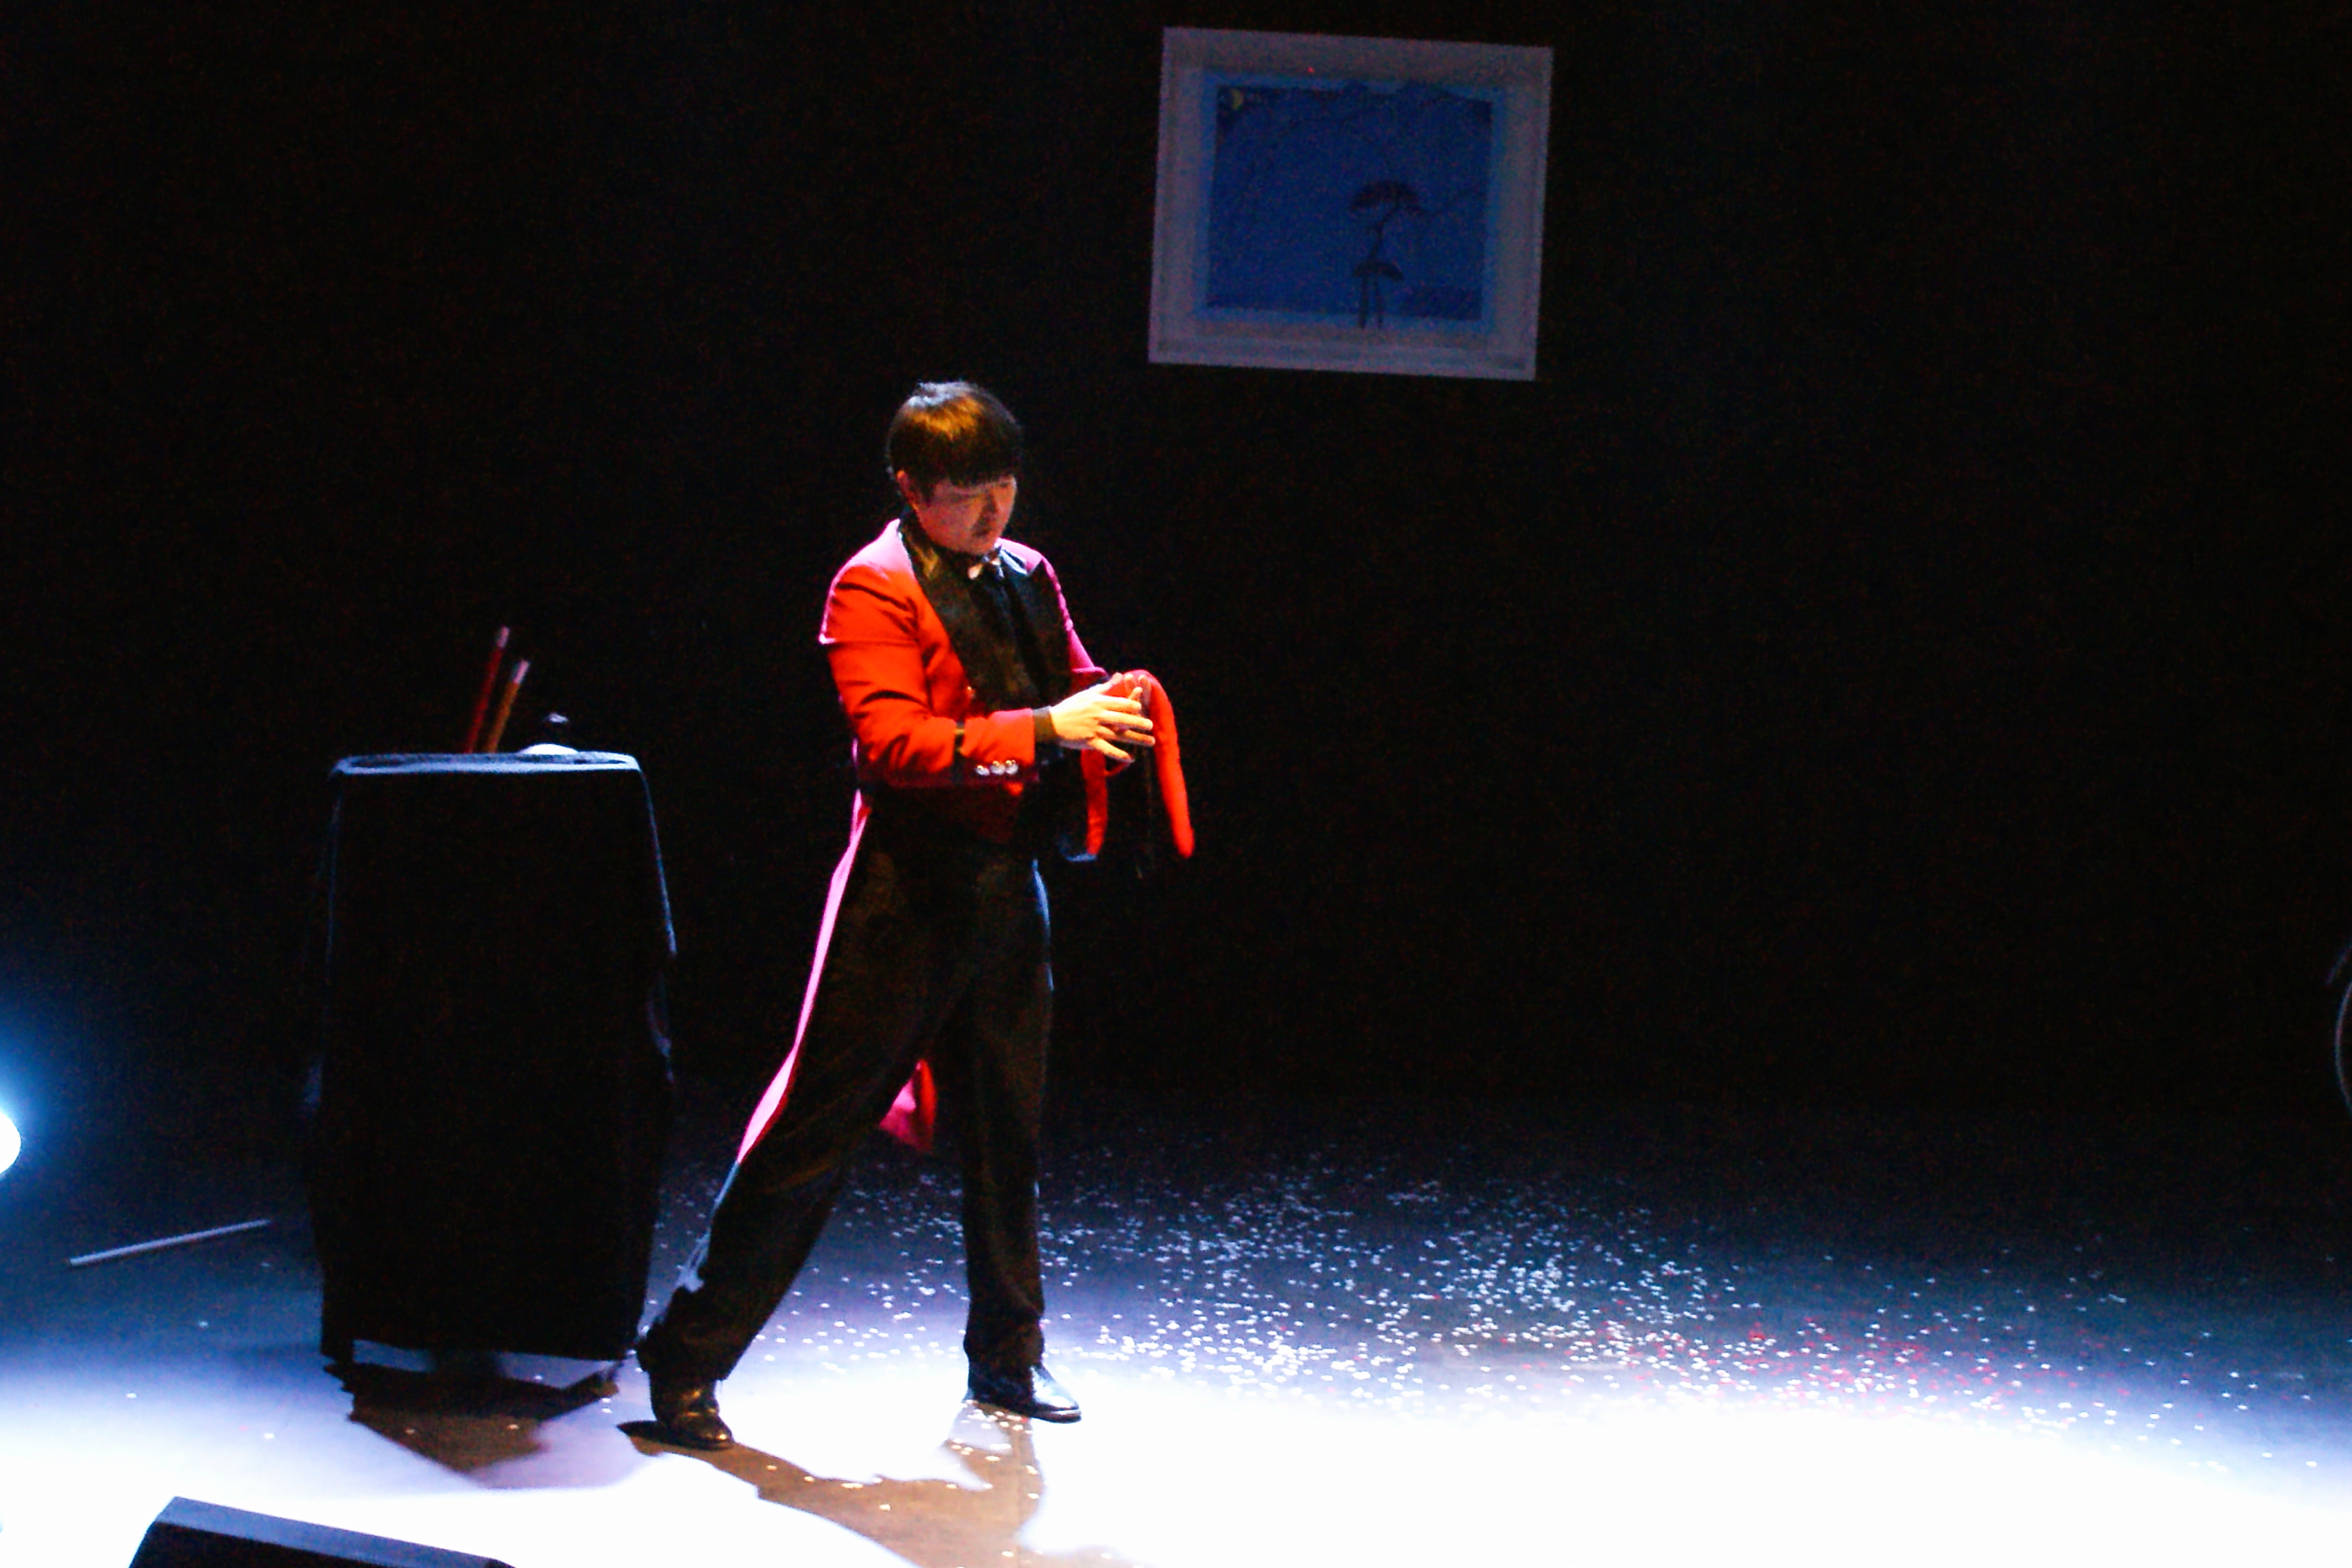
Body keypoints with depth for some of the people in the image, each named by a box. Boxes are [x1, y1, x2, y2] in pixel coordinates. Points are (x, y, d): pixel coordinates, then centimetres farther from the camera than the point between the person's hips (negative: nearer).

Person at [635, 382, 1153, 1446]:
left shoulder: (1025, 578, 13)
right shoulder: (873, 590, -8)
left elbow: (1073, 681, 26)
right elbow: (894, 740, -20)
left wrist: (1113, 702, 1)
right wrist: (1042, 729, -26)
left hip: (1009, 884, 7)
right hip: (908, 889, -6)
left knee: (1008, 1125, 13)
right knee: (818, 1123, -5)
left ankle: (1007, 1355, 28)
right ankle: (689, 1355, 3)